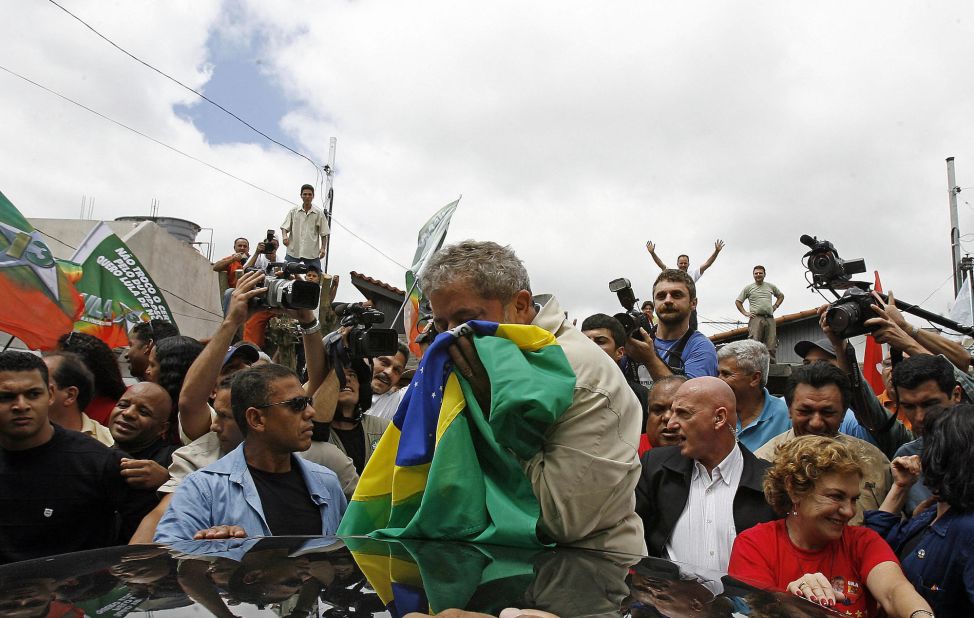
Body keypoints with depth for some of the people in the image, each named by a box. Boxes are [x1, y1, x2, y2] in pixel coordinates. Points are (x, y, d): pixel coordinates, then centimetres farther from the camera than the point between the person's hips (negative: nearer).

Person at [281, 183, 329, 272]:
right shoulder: (293, 211, 7)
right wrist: (285, 236, -14)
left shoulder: (319, 213, 4)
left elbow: (324, 233, 5)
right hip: (293, 251, 1)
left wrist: (323, 248, -5)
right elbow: (285, 227, 7)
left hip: (312, 253, -1)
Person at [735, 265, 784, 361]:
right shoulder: (748, 288, 9)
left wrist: (775, 306, 17)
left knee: (771, 346, -1)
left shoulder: (771, 286, 18)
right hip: (756, 318, -3)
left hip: (770, 319, 3)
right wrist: (745, 313, 3)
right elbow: (738, 301, 13)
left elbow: (781, 296, 33)